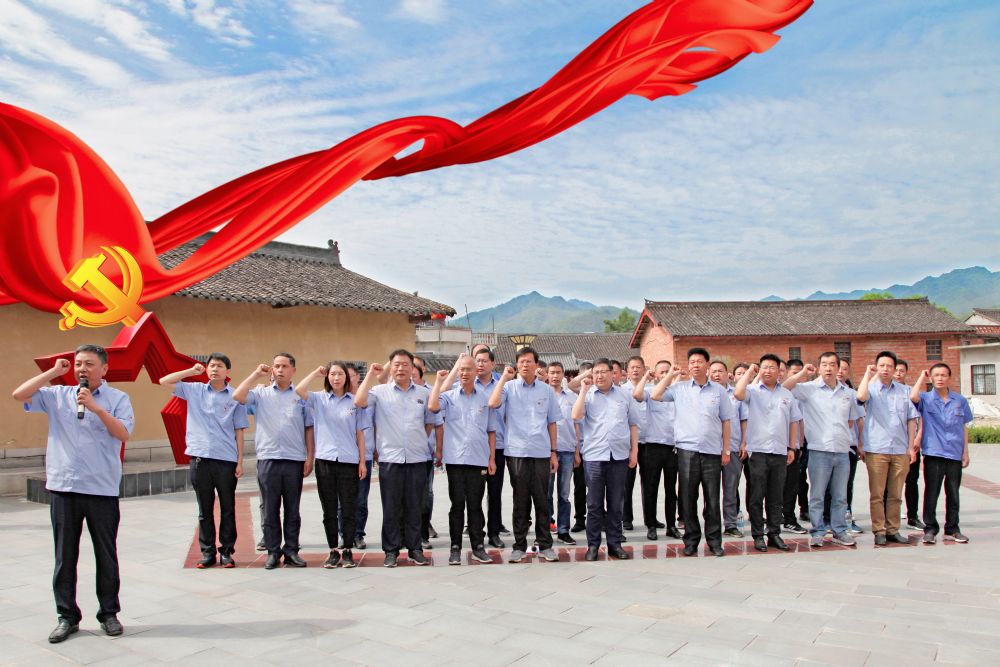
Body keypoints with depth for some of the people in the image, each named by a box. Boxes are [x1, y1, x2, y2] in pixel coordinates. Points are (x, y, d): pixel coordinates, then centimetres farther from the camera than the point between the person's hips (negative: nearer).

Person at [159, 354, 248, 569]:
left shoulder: (235, 396, 2)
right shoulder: (194, 390, 9)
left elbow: (239, 431, 3)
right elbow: (164, 381, 9)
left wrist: (240, 461, -1)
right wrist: (191, 371, 3)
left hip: (226, 460, -2)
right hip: (199, 458, 2)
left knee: (228, 509, 5)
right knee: (205, 510, 9)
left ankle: (226, 552, 15)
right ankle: (208, 552, 18)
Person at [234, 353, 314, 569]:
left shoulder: (301, 395, 6)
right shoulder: (261, 393, 6)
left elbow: (308, 429, 6)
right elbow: (237, 396, -10)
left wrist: (310, 458, 1)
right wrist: (256, 374, -5)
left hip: (295, 460, 0)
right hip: (268, 460, 0)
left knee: (292, 510, 8)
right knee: (270, 509, 6)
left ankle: (291, 550, 17)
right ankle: (273, 551, 16)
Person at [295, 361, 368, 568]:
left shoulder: (355, 401, 5)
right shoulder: (319, 399, 5)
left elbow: (359, 434, 6)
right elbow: (298, 390, -14)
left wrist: (362, 461, 2)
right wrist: (316, 373, -3)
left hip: (349, 462, -1)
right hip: (325, 460, 1)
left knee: (348, 510, 3)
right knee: (329, 511, 7)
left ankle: (348, 551, 14)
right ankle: (333, 551, 17)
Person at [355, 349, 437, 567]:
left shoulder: (424, 393, 9)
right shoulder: (380, 391, 2)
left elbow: (430, 422, 18)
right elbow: (359, 402, -16)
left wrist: (418, 441, 11)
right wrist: (371, 375, -9)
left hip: (417, 458, 2)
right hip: (390, 458, -2)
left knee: (415, 507, 8)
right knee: (391, 507, 4)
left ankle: (415, 548, 18)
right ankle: (391, 551, 15)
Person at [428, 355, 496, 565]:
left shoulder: (485, 398, 9)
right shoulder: (448, 396, 5)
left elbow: (491, 431, 11)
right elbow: (432, 407, -16)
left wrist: (492, 458, 6)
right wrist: (439, 381, -8)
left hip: (479, 460, 1)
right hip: (455, 459, -1)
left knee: (475, 505, 6)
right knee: (457, 505, 5)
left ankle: (478, 546, 15)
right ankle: (455, 547, 13)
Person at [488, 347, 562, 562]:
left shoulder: (546, 390, 9)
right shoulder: (509, 387, 2)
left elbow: (552, 423, 12)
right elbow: (493, 403, -18)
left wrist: (554, 452, 8)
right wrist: (504, 378, -11)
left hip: (541, 453, 2)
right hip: (516, 452, -1)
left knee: (542, 500, 7)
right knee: (520, 501, 5)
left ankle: (545, 545, 17)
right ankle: (519, 546, 15)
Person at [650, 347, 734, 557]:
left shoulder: (719, 391, 7)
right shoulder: (679, 388, 6)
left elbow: (726, 422, 9)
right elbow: (654, 396, -1)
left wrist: (726, 450, 5)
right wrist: (670, 375, 4)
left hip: (712, 452, 0)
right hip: (687, 450, 0)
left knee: (712, 499, 5)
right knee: (689, 499, 5)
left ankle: (714, 541, 17)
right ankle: (691, 541, 15)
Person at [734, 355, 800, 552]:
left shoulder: (787, 394, 13)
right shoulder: (753, 391, 2)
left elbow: (793, 422, 15)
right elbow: (738, 393, -21)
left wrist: (792, 448, 9)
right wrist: (750, 371, -10)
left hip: (780, 452, 3)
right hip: (757, 451, -3)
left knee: (777, 497, 9)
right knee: (756, 497, 1)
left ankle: (775, 534, 18)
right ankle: (758, 536, 9)